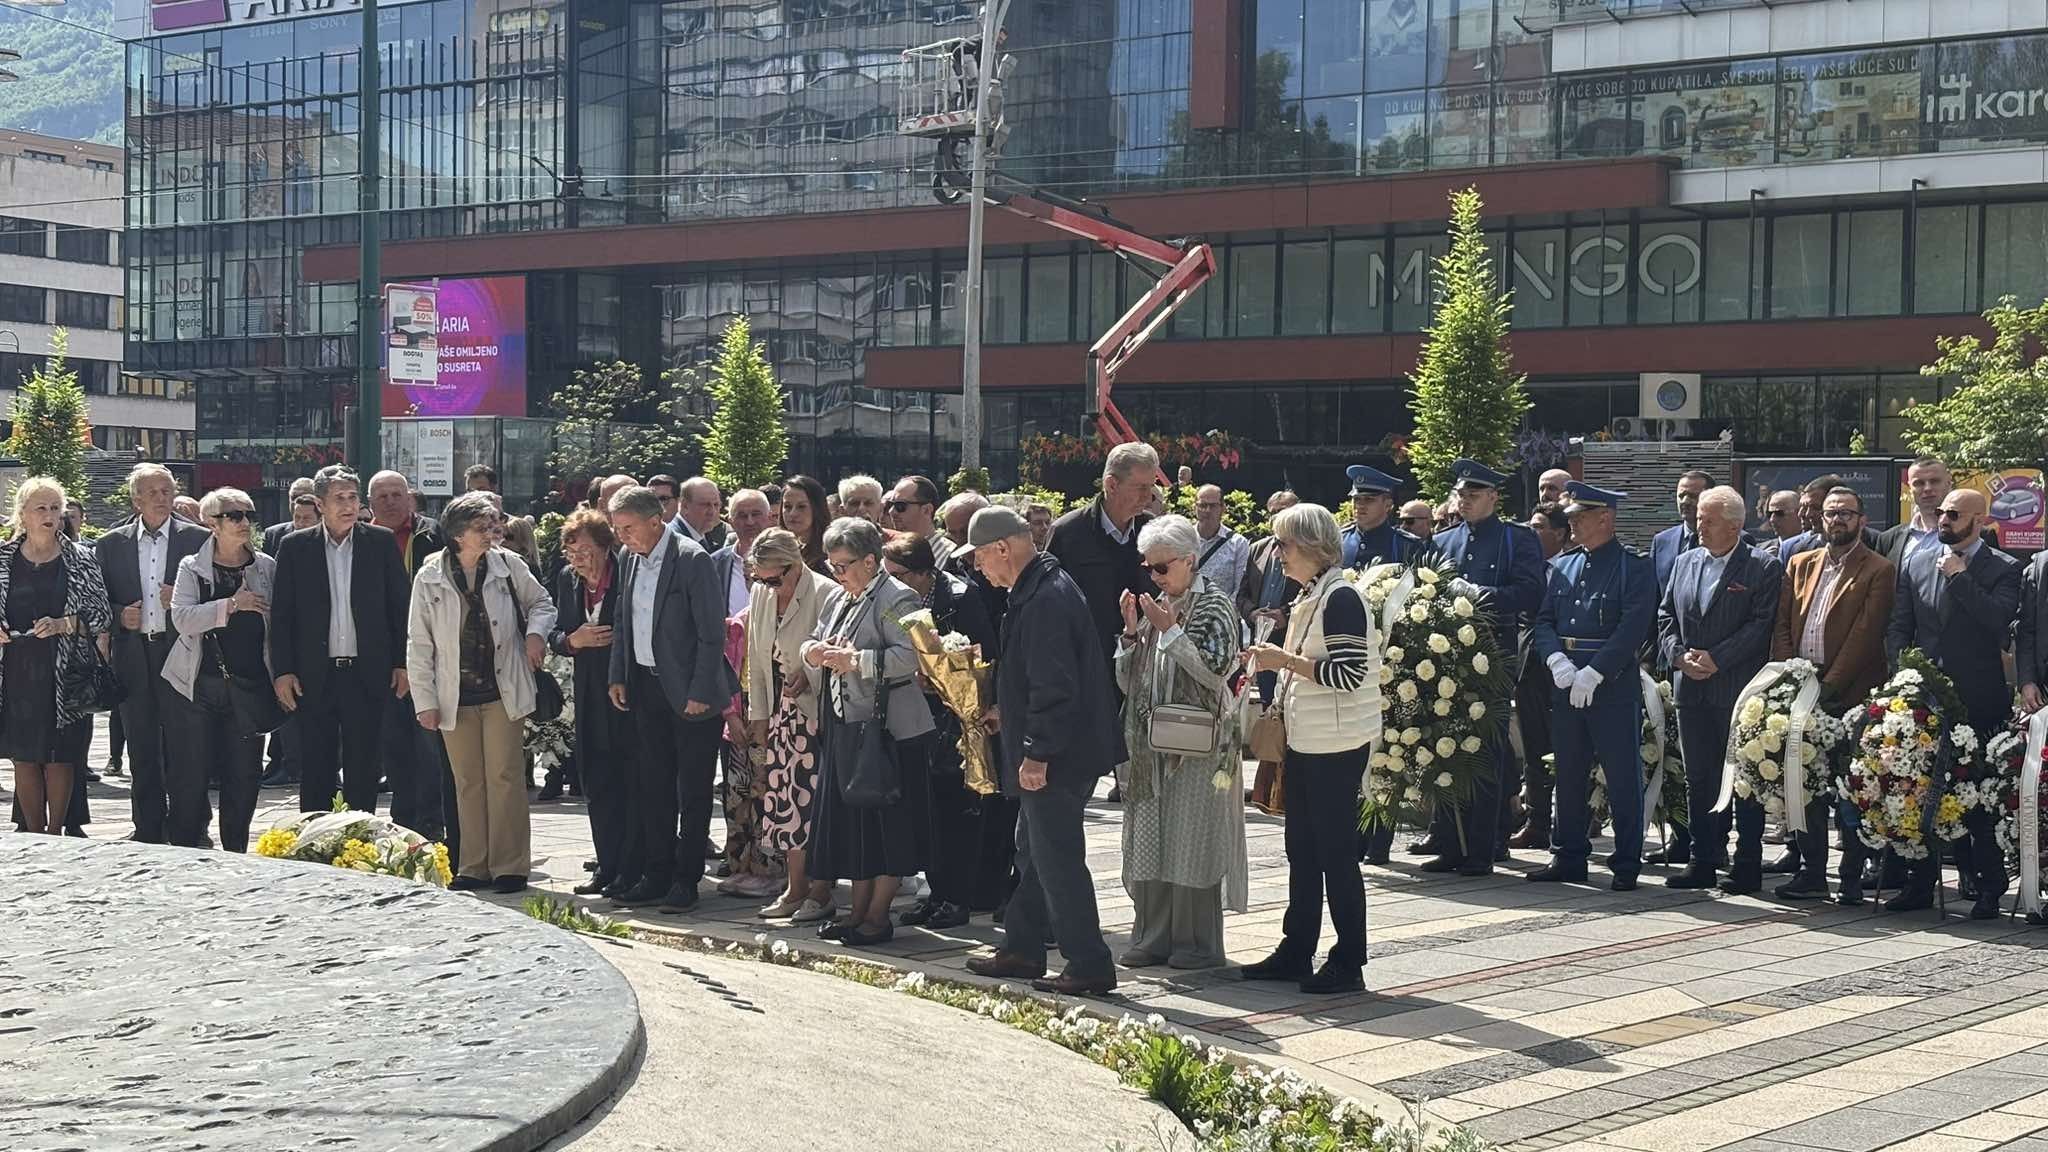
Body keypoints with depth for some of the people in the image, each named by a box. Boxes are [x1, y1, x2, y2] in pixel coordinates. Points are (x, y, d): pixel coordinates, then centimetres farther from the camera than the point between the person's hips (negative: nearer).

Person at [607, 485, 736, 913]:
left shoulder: (692, 560, -15)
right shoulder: (632, 558, 6)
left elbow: (712, 634, -16)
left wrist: (700, 693, -17)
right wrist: (618, 677, 10)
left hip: (690, 694, -7)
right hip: (648, 688, 7)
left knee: (692, 792, 2)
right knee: (651, 786, 11)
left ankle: (686, 878, 9)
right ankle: (656, 874, 20)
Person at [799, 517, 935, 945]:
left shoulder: (896, 600, -12)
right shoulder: (842, 600, 16)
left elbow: (910, 656, -24)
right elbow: (813, 642, 22)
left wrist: (857, 661, -24)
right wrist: (814, 651, -1)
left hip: (886, 728, -9)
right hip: (845, 727, 9)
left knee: (886, 821, -1)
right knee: (849, 816, 13)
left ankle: (878, 914, 5)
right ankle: (859, 908, 22)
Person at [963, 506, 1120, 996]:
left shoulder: (1044, 598, -22)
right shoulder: (1042, 585, 11)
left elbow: (1054, 685, -26)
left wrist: (1036, 752, -22)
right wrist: (1008, 712, 22)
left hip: (1054, 758, -11)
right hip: (1048, 749, 11)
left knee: (1057, 859, -5)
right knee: (1033, 852, 19)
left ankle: (1089, 966, 1)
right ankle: (1021, 950, 30)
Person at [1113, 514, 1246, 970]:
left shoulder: (1214, 606, -4)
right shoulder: (1155, 607, 14)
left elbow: (1215, 671, -14)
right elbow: (1126, 681, 13)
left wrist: (1170, 631, -15)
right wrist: (1131, 632, -1)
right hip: (1152, 744, 6)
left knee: (1192, 837, -4)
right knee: (1149, 840, 6)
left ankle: (1198, 941, 2)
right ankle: (1154, 936, 11)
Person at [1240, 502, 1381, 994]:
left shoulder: (1341, 598, -15)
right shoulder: (1309, 598, 14)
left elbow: (1348, 674, -22)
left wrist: (1286, 660, -18)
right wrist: (1277, 661, 9)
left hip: (1337, 747, -10)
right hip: (1305, 743, 10)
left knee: (1336, 852, -4)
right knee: (1302, 851, 13)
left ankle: (1348, 962, 3)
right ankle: (1296, 952, 20)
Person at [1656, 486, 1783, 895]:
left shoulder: (1763, 567, -5)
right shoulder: (1685, 563, 13)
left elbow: (1762, 624, -12)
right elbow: (1665, 616, 13)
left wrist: (1716, 659, -16)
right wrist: (1680, 656, -4)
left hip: (1740, 690, -6)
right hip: (1691, 689, 6)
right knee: (1698, 778, 9)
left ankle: (1747, 866, 4)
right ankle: (1702, 861, 16)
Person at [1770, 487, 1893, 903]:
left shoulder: (1878, 571, -2)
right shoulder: (1800, 565, 15)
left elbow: (1865, 635, -9)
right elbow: (1782, 626, 11)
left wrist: (1830, 686, -14)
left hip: (1849, 695, -5)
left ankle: (1852, 879, 4)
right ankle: (1811, 872, 16)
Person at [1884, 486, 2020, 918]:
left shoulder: (2003, 569, 0)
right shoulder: (1917, 562, 12)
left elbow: (1999, 622, -17)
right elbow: (1898, 627, 11)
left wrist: (1960, 577, -13)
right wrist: (1903, 674, -3)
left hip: (1978, 703, -4)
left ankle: (1989, 888, 7)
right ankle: (1921, 884, 15)